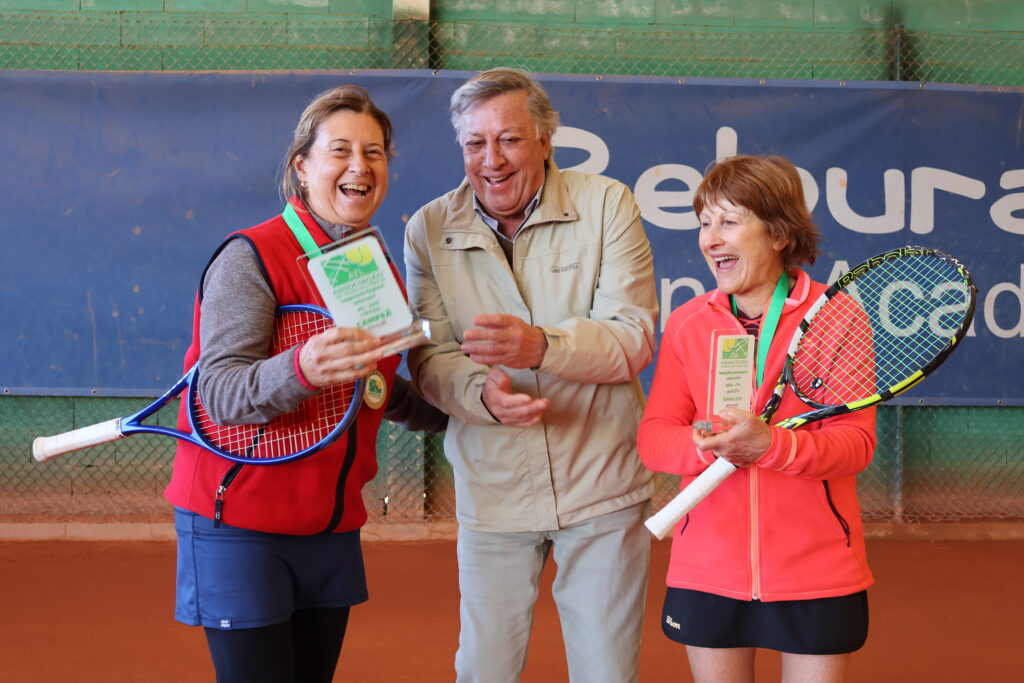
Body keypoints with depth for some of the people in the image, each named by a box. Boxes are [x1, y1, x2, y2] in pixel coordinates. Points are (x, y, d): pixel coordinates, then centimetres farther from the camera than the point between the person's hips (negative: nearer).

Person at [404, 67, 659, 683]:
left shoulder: (606, 205, -6)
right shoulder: (430, 230, -1)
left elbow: (635, 340, -13)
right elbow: (429, 358, -3)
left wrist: (542, 346, -32)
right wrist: (483, 393, -26)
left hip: (603, 488, -1)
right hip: (492, 492, 1)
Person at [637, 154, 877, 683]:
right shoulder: (686, 323, 4)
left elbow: (856, 441, -11)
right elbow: (653, 436, -1)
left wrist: (771, 445, -28)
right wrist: (706, 446, -23)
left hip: (816, 574, -2)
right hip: (706, 573, 2)